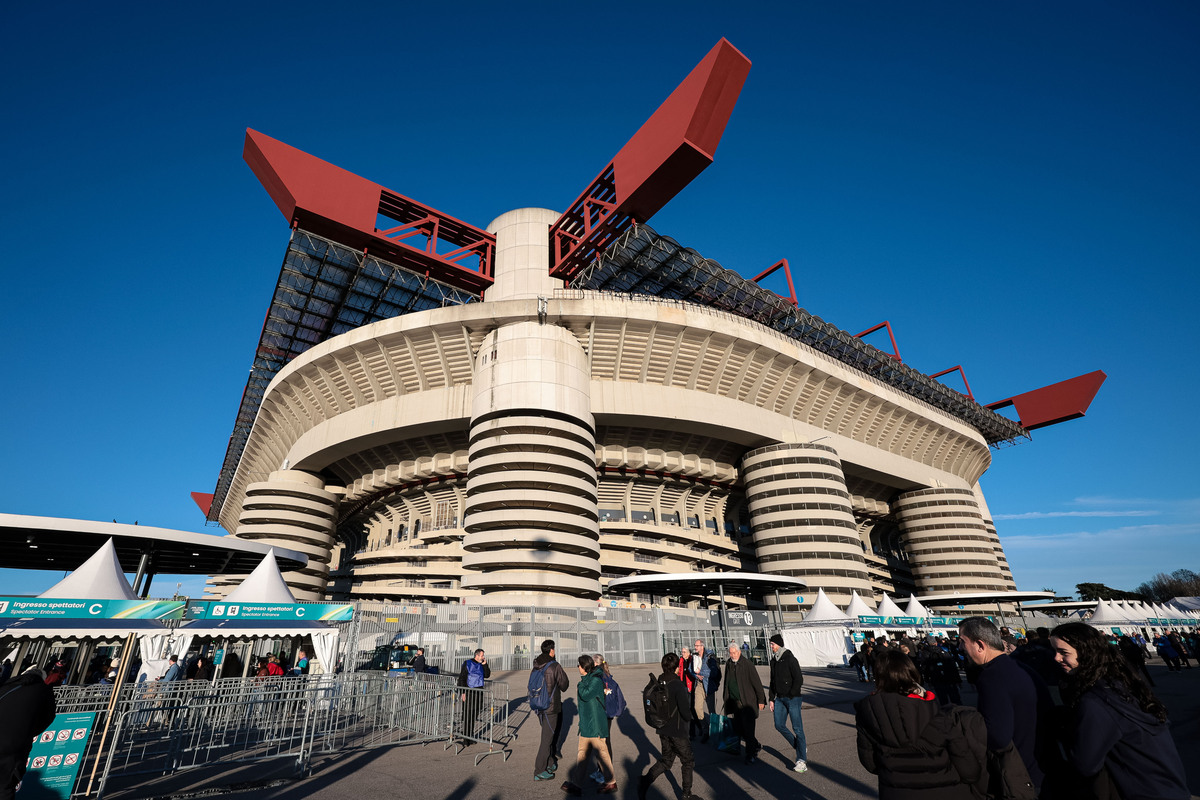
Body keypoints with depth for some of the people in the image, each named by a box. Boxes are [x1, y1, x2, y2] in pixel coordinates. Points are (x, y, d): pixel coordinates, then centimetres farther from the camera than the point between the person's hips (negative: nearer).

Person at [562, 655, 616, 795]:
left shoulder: (596, 680, -18)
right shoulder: (586, 679, 11)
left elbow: (585, 695, -27)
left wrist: (580, 683, -13)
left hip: (595, 724, -9)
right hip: (586, 723, 9)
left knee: (601, 752, 3)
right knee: (582, 753, 11)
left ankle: (611, 782, 18)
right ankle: (576, 784, 16)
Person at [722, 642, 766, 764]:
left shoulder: (747, 664, -15)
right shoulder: (728, 664, 5)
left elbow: (757, 683, -12)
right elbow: (727, 682, 16)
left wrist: (761, 700, -11)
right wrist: (725, 697, 18)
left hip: (747, 702, -7)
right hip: (735, 703, 7)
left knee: (748, 730, -2)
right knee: (738, 728, 12)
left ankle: (751, 754, 16)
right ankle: (756, 746, 34)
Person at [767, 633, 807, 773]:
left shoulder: (790, 658, -13)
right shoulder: (774, 660, 10)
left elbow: (799, 679, -15)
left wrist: (791, 696, -15)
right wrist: (771, 698, 13)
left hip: (792, 698, -8)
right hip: (780, 698, 8)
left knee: (797, 728, -4)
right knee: (779, 725, 8)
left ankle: (802, 760, 2)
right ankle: (799, 746, 26)